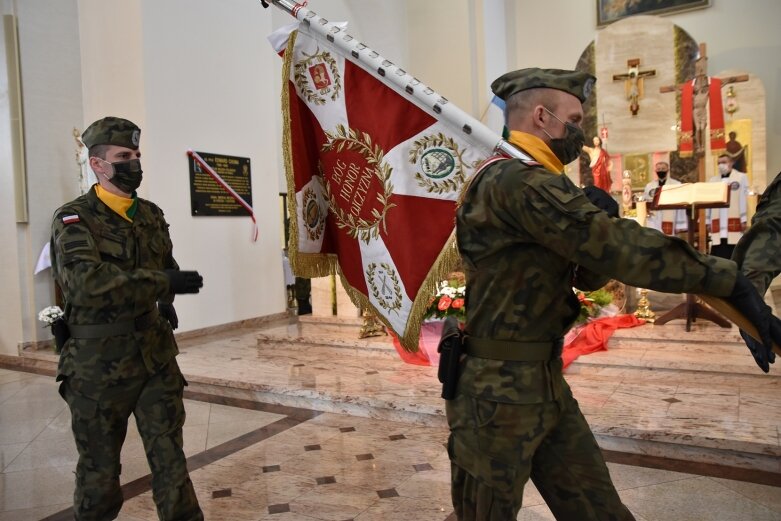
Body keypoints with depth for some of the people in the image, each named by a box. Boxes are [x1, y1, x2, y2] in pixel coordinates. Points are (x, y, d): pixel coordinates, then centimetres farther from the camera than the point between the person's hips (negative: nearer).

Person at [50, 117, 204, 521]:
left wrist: (164, 300, 5)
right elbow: (86, 280, -25)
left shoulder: (152, 215, 9)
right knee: (99, 467, 13)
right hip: (99, 362, -4)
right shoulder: (74, 218, -9)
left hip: (156, 355, 4)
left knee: (171, 458, 9)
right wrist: (163, 282, -25)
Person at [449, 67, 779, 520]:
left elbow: (588, 275, 15)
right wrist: (729, 281, -19)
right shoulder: (519, 181, -19)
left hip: (545, 385, 9)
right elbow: (617, 249, -26)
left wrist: (596, 220, -4)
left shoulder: (526, 184, 15)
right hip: (498, 392, -9)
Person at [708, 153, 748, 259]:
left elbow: (744, 200, 1)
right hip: (718, 224, 2)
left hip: (734, 222, -2)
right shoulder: (712, 180, 14)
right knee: (718, 255, -1)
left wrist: (744, 219, -4)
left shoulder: (741, 177, 7)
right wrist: (708, 221, 6)